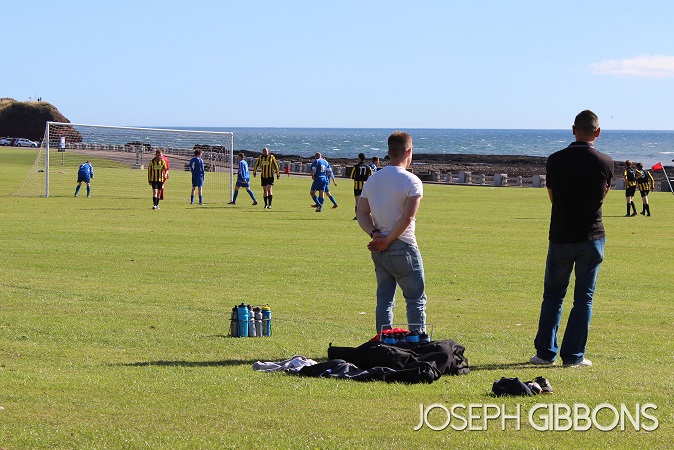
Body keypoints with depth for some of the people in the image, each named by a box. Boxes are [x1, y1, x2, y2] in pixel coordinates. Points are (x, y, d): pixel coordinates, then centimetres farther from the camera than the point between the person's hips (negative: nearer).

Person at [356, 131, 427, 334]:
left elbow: (361, 214, 4)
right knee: (416, 299, 2)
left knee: (384, 299, 11)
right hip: (403, 248, -6)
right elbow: (407, 218, -18)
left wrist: (375, 234, -7)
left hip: (378, 249, 6)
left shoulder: (372, 180, 9)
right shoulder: (412, 182, -11)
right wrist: (388, 241, -11)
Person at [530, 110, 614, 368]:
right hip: (592, 237, 0)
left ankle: (545, 352, 14)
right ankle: (573, 356, 6)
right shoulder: (605, 163, -6)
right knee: (584, 298, 6)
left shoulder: (556, 160, -5)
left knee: (553, 296, 13)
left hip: (561, 237, 1)